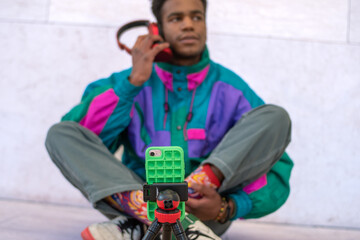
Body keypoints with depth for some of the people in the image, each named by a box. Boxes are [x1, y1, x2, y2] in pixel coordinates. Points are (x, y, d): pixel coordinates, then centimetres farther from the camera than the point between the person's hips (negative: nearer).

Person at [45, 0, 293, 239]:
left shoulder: (233, 91, 7)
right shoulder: (129, 82, 8)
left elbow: (277, 171, 0)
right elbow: (79, 138, -8)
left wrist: (227, 208, -20)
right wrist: (134, 81, -11)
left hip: (203, 208, 0)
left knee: (274, 117, -16)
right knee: (61, 133, -16)